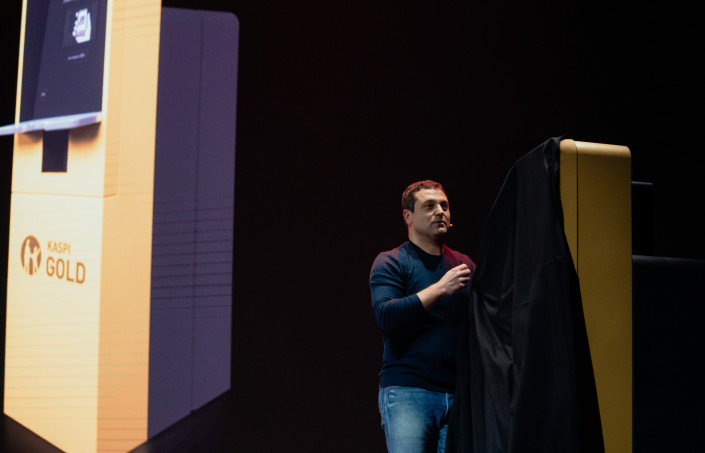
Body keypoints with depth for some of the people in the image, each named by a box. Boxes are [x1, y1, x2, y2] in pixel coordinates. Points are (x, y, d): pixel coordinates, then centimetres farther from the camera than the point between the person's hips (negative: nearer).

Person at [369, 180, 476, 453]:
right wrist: (440, 289, -13)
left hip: (457, 394, 4)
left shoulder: (465, 266, 18)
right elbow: (386, 316, -12)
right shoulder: (390, 263, 4)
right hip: (407, 391, -4)